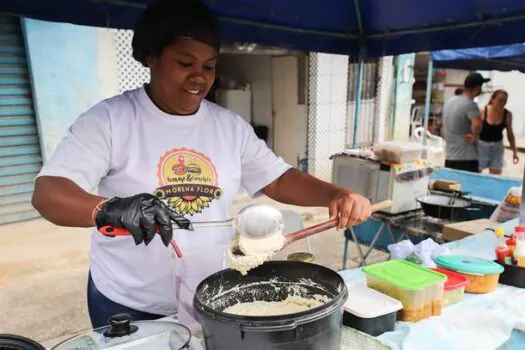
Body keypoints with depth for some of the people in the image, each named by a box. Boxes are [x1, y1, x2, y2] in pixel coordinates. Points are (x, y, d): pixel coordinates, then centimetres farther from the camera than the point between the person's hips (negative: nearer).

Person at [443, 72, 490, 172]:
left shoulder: (450, 101, 10)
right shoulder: (470, 105, -14)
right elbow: (477, 125, -32)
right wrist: (474, 136, -14)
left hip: (449, 156, 8)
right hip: (466, 158, -8)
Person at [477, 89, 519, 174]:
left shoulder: (507, 114, -4)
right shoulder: (483, 111, -15)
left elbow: (510, 134, 6)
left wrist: (514, 151, 8)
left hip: (497, 147, 3)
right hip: (482, 145, -3)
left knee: (496, 175, 2)